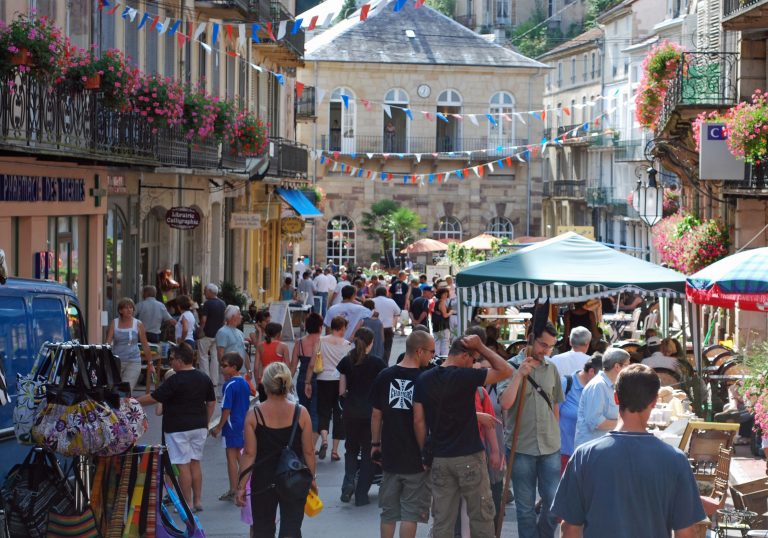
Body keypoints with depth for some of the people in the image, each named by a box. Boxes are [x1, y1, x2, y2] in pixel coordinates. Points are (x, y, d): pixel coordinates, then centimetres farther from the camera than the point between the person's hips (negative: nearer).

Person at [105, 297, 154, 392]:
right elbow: (108, 342, -2)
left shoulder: (138, 324, 2)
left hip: (133, 362, -1)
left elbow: (145, 345, 7)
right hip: (116, 361, 2)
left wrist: (150, 363, 9)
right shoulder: (114, 323, 4)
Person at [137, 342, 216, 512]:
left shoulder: (174, 381, -15)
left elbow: (153, 398, -12)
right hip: (199, 427, 7)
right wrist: (205, 423, 21)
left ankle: (188, 503, 1)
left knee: (183, 466, -1)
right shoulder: (204, 378, 6)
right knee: (195, 463, 13)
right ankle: (198, 500, 14)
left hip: (178, 428, -7)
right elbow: (211, 403, 12)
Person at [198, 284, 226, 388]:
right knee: (215, 357, 10)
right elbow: (224, 320, 13)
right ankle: (214, 381, 10)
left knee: (203, 356, 2)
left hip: (207, 334, -7)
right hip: (218, 334, 7)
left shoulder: (207, 303, -15)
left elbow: (203, 320, -18)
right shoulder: (223, 304, 8)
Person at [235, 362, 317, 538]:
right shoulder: (301, 413, -7)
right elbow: (308, 452, -3)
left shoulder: (254, 415, -8)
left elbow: (249, 454, -8)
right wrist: (312, 479, 11)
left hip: (262, 482, 0)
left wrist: (241, 486, -2)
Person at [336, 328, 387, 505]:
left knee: (351, 448, 20)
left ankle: (349, 482, -1)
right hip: (371, 412, -2)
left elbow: (341, 391, 3)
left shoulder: (346, 361, 1)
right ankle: (361, 494, 7)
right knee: (368, 452, 8)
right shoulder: (376, 362, -6)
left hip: (351, 412, 2)